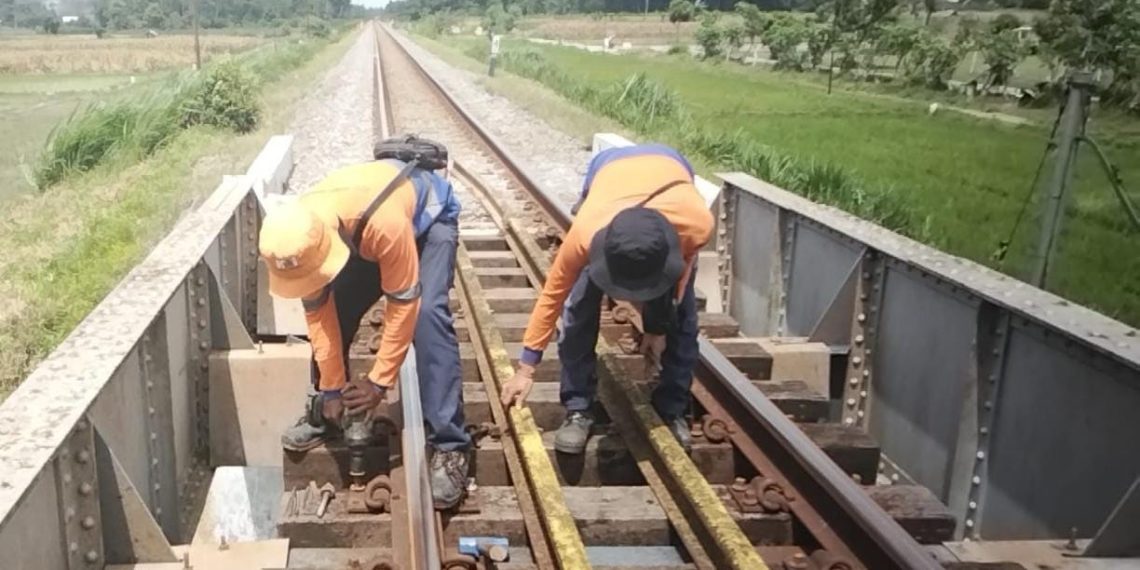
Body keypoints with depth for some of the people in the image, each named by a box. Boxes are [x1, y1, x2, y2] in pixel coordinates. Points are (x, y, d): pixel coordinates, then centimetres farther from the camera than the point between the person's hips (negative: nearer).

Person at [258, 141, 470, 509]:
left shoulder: (385, 224, -47)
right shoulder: (301, 237, -28)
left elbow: (403, 305, -34)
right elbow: (317, 312, -16)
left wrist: (379, 382, -30)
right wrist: (332, 389, -14)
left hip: (428, 215, -5)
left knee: (428, 315, -24)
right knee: (335, 311, -5)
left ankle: (449, 446, -21)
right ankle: (325, 417, 17)